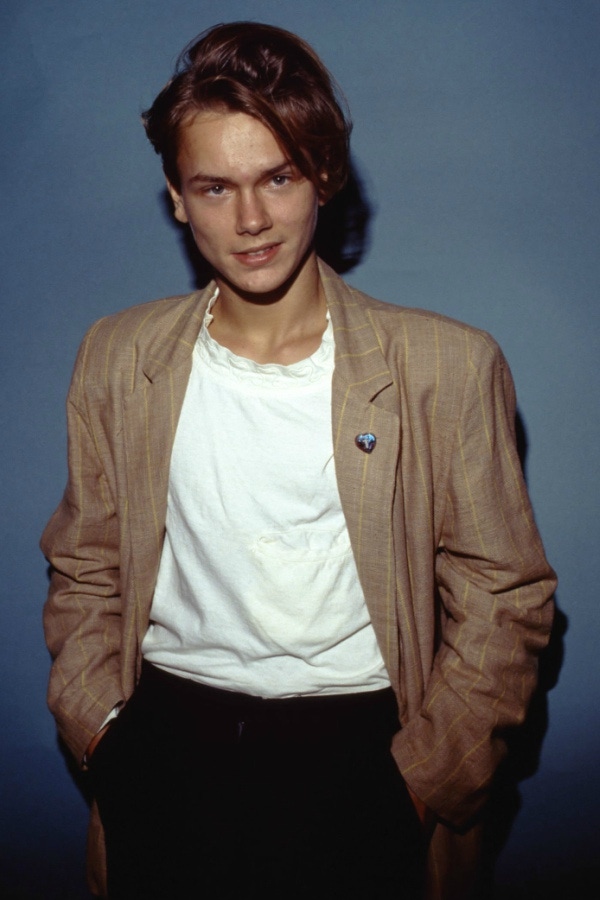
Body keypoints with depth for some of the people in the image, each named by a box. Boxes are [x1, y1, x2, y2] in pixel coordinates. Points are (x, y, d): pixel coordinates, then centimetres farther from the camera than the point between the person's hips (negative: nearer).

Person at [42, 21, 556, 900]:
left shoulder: (450, 365, -2)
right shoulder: (117, 358, 6)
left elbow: (502, 600, 1)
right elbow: (84, 572, 12)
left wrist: (419, 780, -6)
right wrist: (100, 729, 0)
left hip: (356, 734, -1)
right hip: (168, 733, 2)